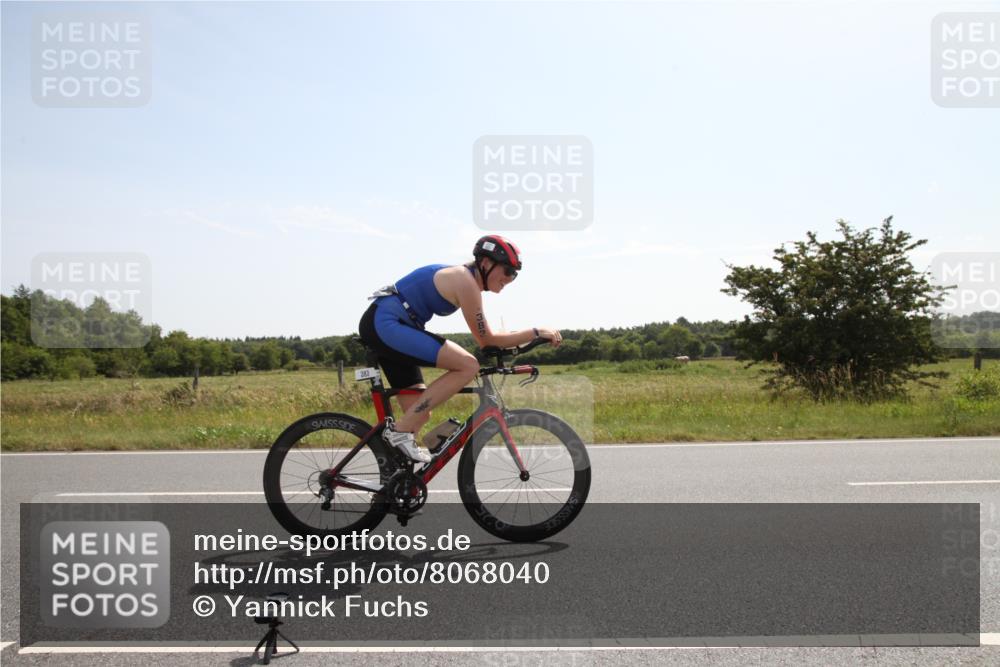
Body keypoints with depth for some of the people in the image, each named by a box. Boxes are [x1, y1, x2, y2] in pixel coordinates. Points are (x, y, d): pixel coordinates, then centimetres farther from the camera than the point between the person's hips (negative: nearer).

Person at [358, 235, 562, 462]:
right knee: (468, 366, -19)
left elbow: (484, 339, 24)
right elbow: (486, 340, -9)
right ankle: (401, 430, -15)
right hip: (386, 324, -10)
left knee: (419, 414, 10)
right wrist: (536, 332, -7)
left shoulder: (464, 276, 16)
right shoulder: (465, 281, -13)